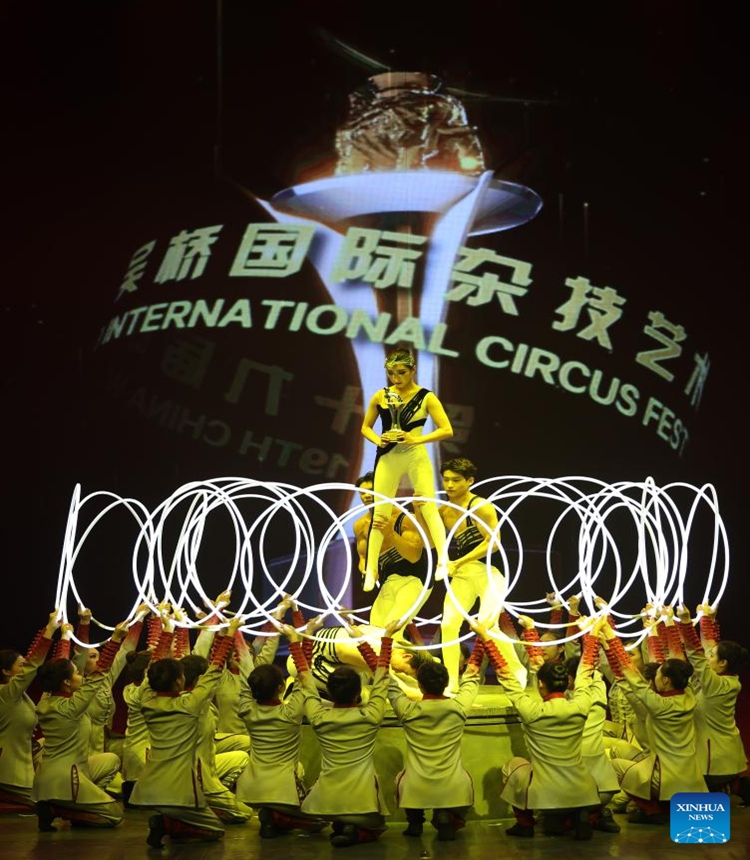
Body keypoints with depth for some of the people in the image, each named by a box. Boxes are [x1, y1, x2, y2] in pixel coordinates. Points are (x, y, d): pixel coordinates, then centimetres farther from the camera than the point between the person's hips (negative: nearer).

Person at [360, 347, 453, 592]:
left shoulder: (426, 397, -4)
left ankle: (443, 561, -9)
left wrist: (417, 439, -19)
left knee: (429, 507, -8)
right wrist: (378, 440, -7)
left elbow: (447, 430, -8)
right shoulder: (380, 396, 3)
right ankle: (371, 570, 10)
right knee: (379, 513, 4)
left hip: (416, 456, -2)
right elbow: (366, 427, 14)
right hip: (387, 458, 2)